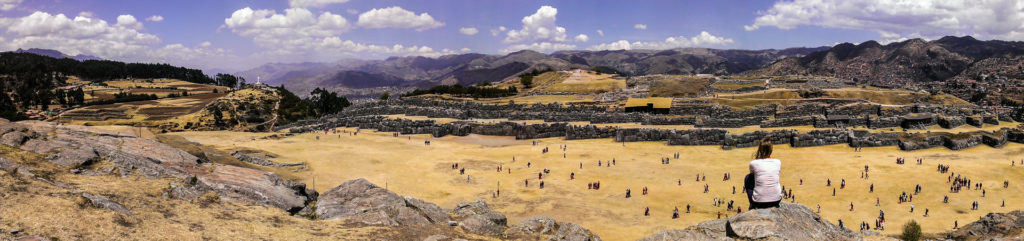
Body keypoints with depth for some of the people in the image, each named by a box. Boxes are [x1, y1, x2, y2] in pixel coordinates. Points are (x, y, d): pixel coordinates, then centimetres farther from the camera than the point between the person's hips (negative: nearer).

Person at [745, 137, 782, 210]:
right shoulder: (778, 162, 0)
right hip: (776, 200, 3)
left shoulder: (754, 163, -8)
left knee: (748, 178, 23)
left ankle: (753, 206, 26)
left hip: (759, 202, -3)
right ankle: (774, 206, 30)